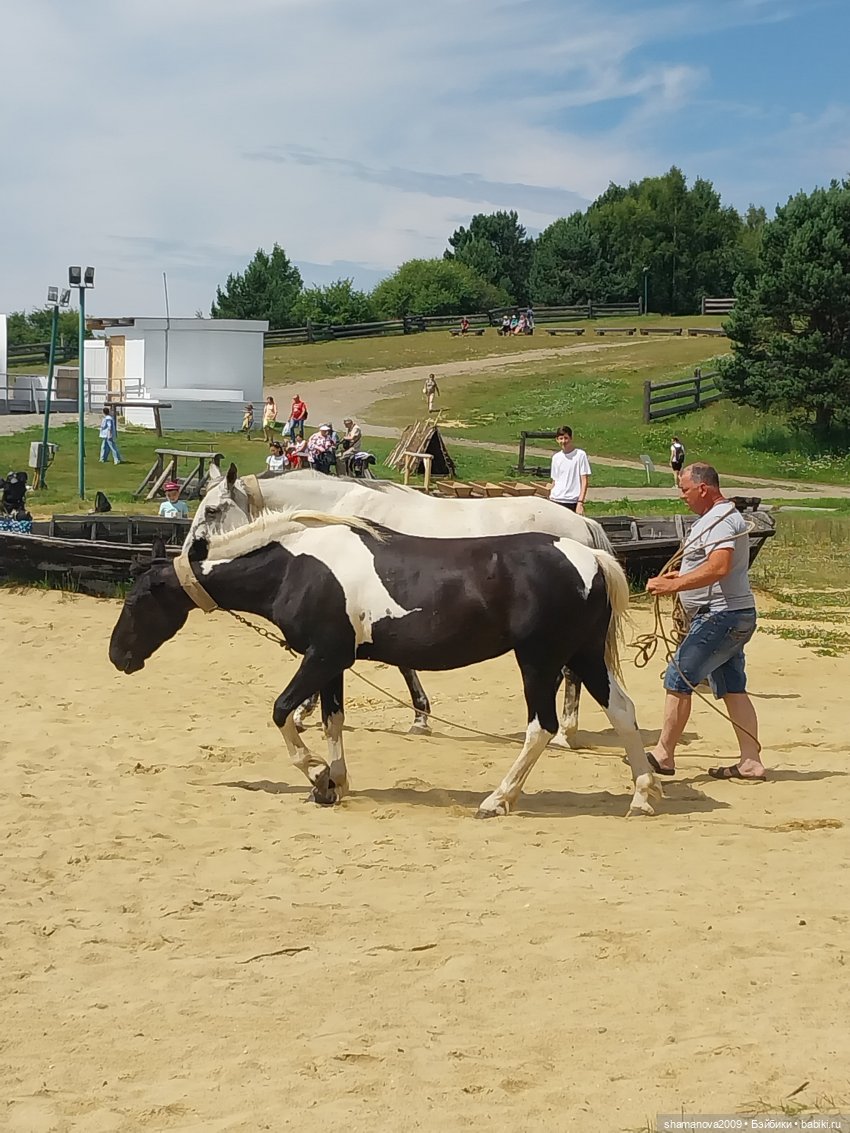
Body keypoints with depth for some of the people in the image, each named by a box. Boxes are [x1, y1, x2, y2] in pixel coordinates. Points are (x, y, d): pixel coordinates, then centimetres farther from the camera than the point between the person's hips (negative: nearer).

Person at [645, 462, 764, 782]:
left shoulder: (721, 520, -17)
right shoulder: (722, 516, 17)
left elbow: (719, 567, -31)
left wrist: (673, 585, -34)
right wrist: (681, 575, 18)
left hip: (720, 616, -11)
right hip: (732, 615, 11)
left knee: (678, 679, -6)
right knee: (732, 688, 10)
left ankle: (663, 755, -1)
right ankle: (751, 762, 9)